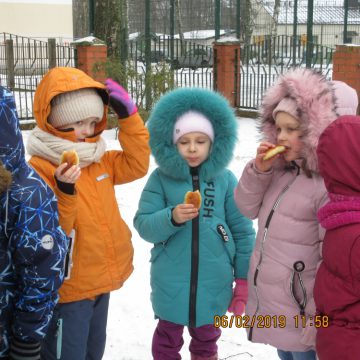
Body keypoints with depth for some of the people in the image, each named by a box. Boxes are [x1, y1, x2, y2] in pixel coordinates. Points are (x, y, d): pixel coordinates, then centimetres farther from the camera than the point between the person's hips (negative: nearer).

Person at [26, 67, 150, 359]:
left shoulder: (98, 160, 5)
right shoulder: (39, 169, -20)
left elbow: (137, 165, 2)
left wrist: (128, 116, -5)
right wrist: (65, 193, -40)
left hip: (101, 281, 8)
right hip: (67, 290, -7)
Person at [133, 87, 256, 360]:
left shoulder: (225, 179, -4)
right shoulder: (161, 178, -5)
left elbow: (242, 231, 0)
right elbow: (143, 225, -8)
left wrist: (244, 279, 0)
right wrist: (172, 218, -27)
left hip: (213, 282, 1)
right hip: (171, 282, -1)